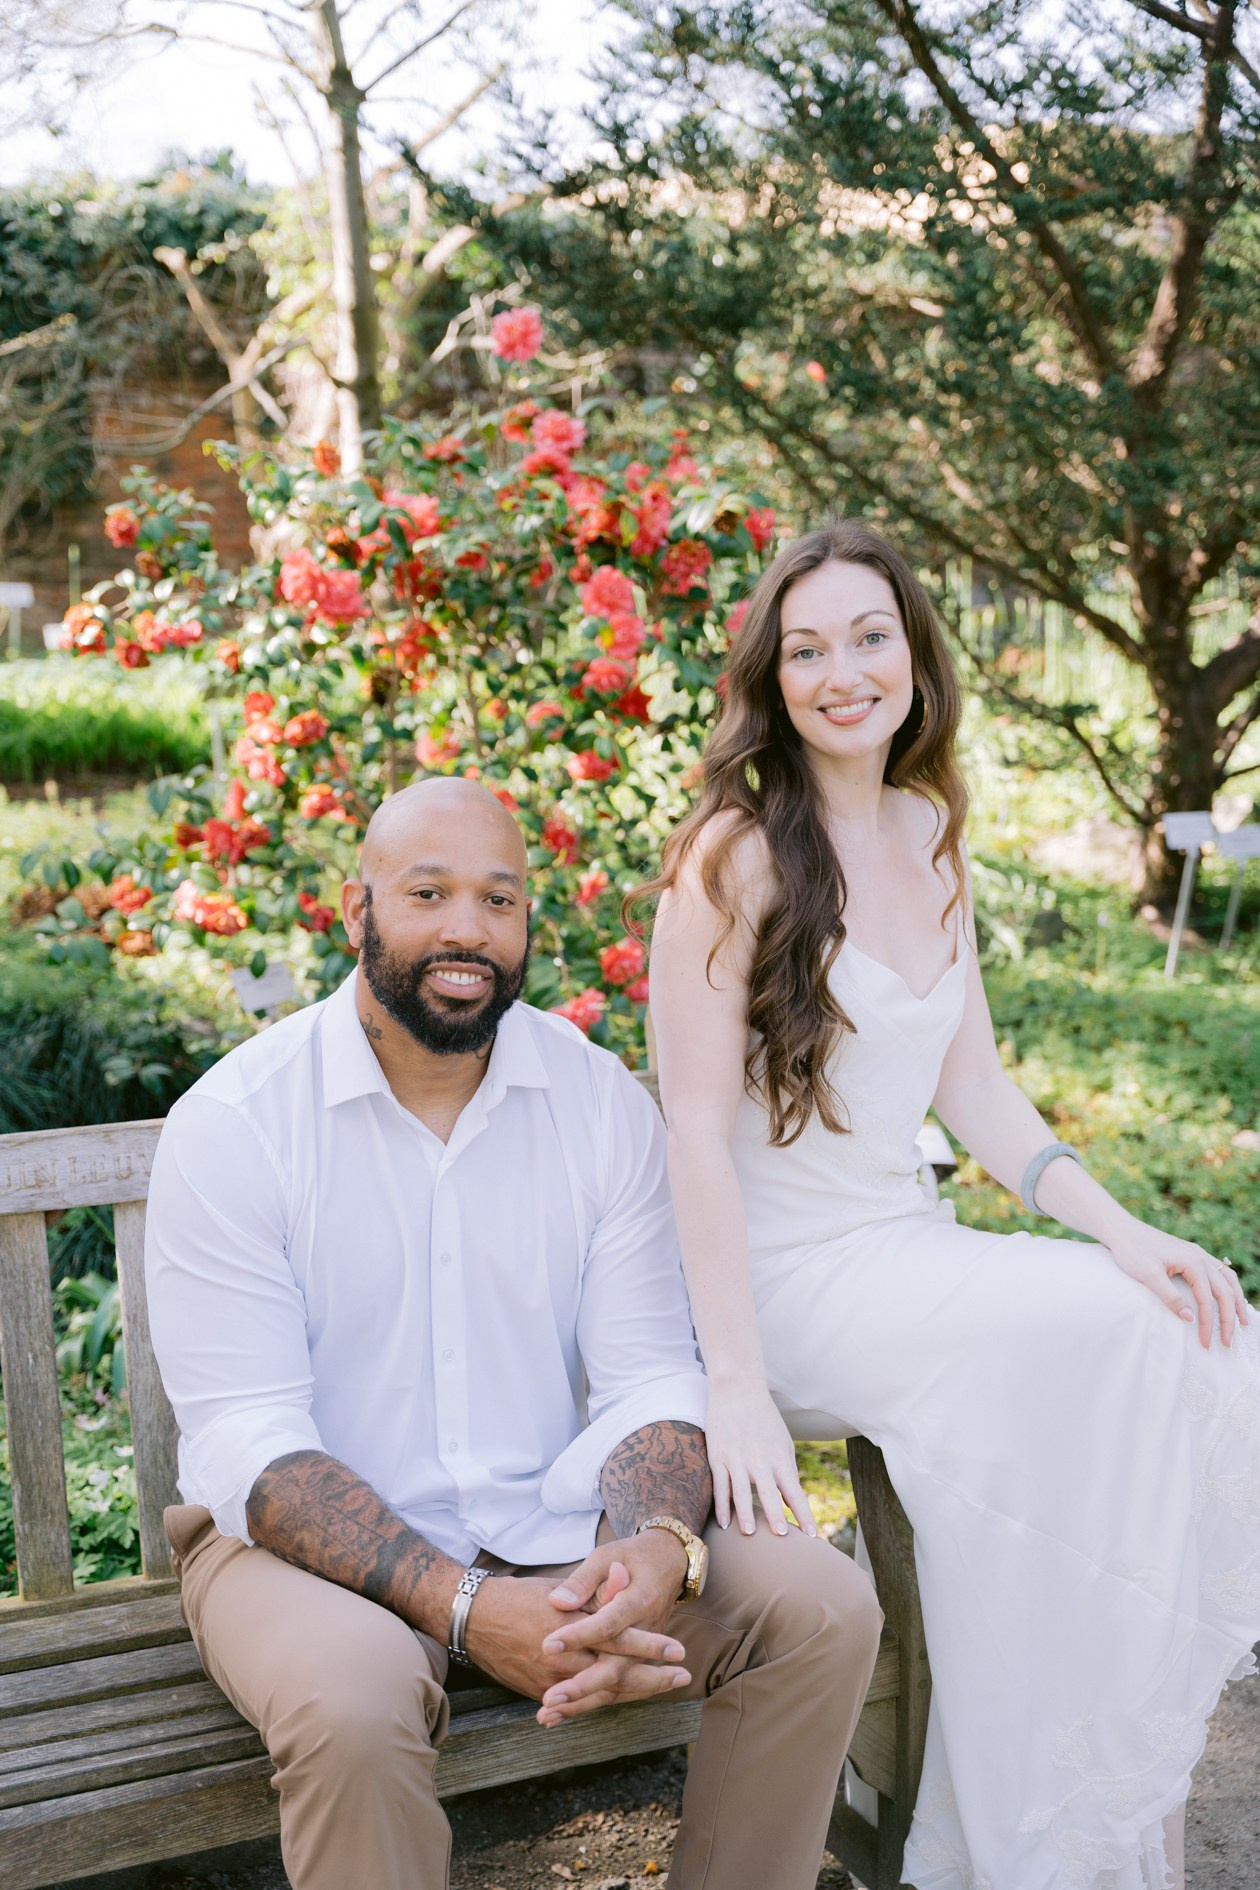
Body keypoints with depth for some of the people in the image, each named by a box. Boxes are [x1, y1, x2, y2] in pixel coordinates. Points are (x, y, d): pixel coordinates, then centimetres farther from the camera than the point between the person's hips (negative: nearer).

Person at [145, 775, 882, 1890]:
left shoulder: (602, 1099, 1)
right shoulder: (233, 1123, -11)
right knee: (353, 1699, -35)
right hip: (312, 1541, -3)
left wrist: (660, 1547, -25)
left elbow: (649, 1376, -1)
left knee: (822, 1607, -14)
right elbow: (244, 1439, -15)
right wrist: (465, 1608, -28)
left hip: (552, 1522, 4)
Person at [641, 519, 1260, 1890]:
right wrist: (738, 1390, -22)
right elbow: (698, 1131, -15)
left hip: (909, 1253, 6)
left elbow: (972, 1086, 12)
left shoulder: (928, 835, 11)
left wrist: (1119, 1230, -2)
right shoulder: (736, 853, -10)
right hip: (781, 1277, -6)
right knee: (1094, 1334, -27)